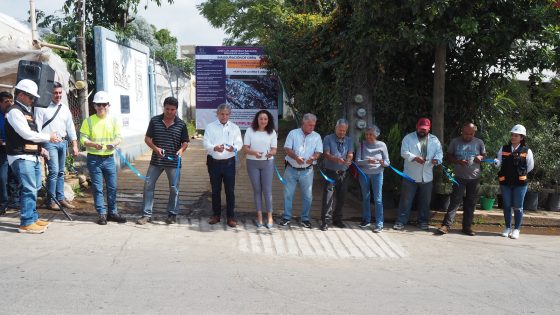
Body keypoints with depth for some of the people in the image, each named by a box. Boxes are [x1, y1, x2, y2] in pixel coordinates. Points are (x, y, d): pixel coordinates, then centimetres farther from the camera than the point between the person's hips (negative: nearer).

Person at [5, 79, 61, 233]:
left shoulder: (26, 111, 20)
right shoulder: (15, 111, -10)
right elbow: (26, 134, -17)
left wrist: (39, 148, 12)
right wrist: (48, 137, -9)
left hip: (32, 156, 10)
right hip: (22, 157, -10)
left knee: (34, 189, 14)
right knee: (29, 189, -11)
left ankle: (33, 218, 23)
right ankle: (26, 223, -6)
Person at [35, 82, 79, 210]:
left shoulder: (65, 108, 13)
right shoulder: (42, 107, -4)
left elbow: (70, 127, 15)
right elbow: (37, 127, -8)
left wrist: (74, 145, 10)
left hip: (63, 142, 6)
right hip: (49, 142, -6)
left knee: (61, 172, 10)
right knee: (54, 170, -12)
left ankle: (60, 198, 17)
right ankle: (50, 201, -2)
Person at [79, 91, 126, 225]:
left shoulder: (114, 120, 5)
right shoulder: (88, 121, 0)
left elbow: (118, 137, 2)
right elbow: (83, 139, -4)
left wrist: (113, 144, -20)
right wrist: (94, 144, -23)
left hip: (109, 158, 2)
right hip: (94, 159, -2)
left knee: (112, 187, 7)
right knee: (97, 188, 3)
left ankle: (112, 212, 20)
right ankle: (102, 214, 13)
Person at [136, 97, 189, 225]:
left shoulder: (181, 124, -1)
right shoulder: (154, 120, 1)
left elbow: (185, 142, 4)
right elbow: (147, 138, 2)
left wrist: (181, 149, -18)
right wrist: (155, 148, -16)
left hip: (174, 162, -1)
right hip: (156, 161, 1)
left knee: (174, 188, 7)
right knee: (148, 185, 2)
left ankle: (172, 214, 22)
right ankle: (146, 214, 12)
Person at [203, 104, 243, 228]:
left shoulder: (234, 128, 5)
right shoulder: (210, 127, 2)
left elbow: (239, 143, -3)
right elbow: (206, 143, -8)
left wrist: (234, 148, -27)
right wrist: (215, 148, -29)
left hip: (229, 162, 0)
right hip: (214, 162, 0)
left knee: (230, 190, 0)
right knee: (215, 190, 10)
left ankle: (231, 216, 8)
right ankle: (216, 215, 23)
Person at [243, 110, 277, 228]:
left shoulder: (272, 132, 0)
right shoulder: (250, 131, -1)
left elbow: (274, 150, -2)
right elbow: (245, 148, -5)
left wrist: (270, 153, -26)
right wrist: (254, 152, -25)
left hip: (267, 163, 0)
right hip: (252, 163, 1)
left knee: (267, 190, -2)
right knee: (257, 189, 7)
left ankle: (269, 216, 8)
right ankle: (259, 216, 15)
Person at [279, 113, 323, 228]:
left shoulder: (317, 136, 6)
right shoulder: (293, 133, 2)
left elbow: (318, 152, 0)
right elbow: (287, 149, -5)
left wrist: (313, 158, -22)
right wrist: (296, 157, -23)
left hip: (307, 170, 1)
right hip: (291, 169, -1)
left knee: (307, 196, 3)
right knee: (288, 194, 4)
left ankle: (305, 219, 16)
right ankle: (286, 217, 17)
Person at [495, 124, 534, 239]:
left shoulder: (527, 151, -3)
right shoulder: (504, 149, 3)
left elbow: (530, 166, 6)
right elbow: (499, 162, 2)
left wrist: (521, 173, 6)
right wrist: (495, 162, -19)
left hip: (520, 183, -2)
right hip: (505, 182, 2)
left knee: (517, 207, 4)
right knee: (507, 206, 11)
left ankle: (517, 229, 14)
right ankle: (508, 228, 24)